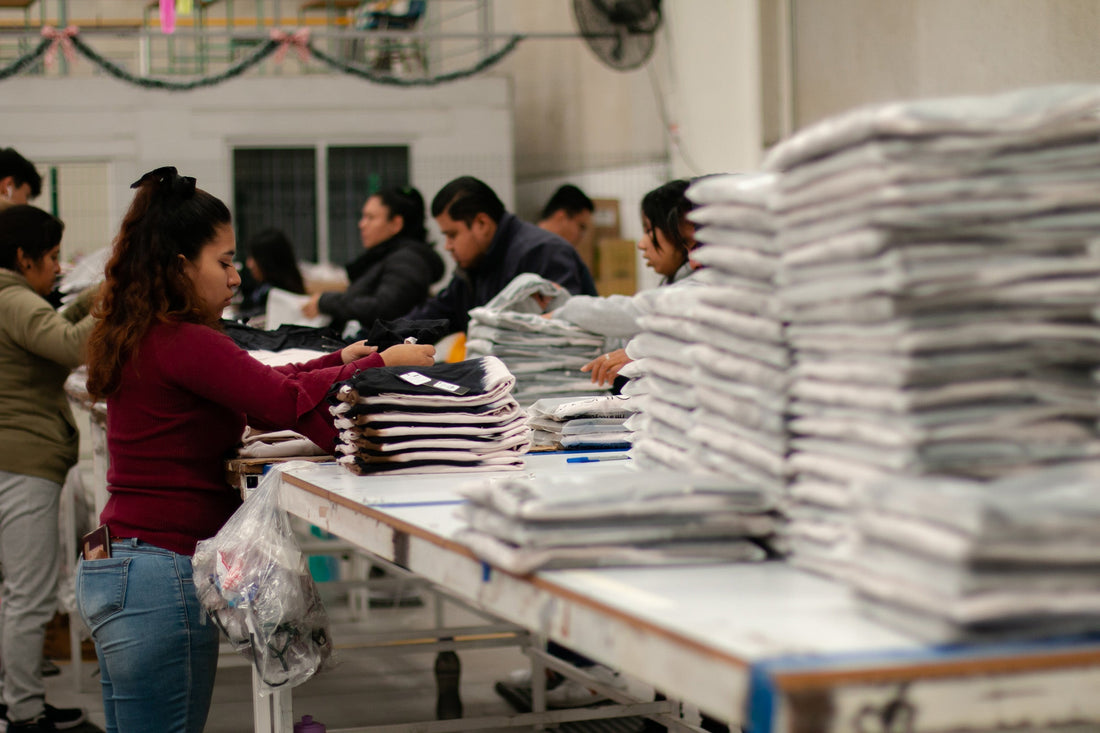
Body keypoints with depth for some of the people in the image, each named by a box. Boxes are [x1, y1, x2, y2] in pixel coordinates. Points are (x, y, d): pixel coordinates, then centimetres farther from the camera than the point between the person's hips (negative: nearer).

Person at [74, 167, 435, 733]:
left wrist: (338, 361, 18)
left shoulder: (138, 339, 12)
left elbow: (255, 386, 18)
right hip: (161, 575, -10)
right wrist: (382, 365, -11)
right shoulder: (182, 343, -18)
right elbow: (287, 402, -21)